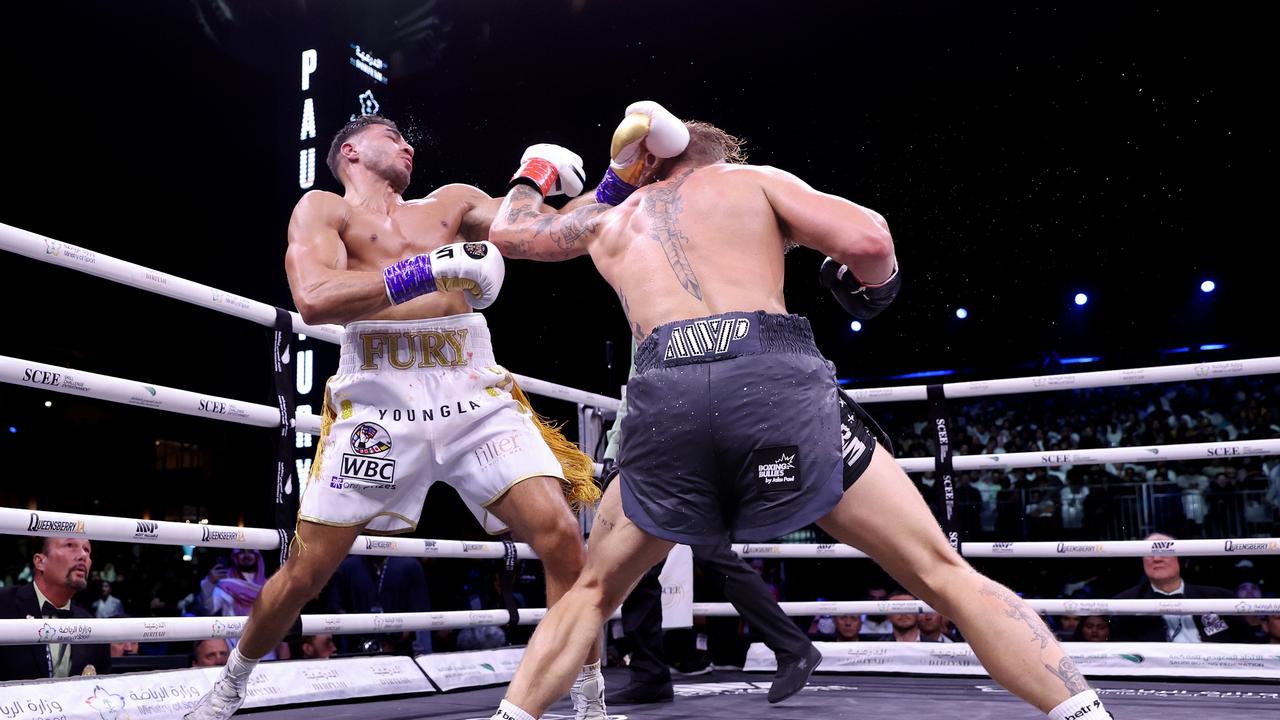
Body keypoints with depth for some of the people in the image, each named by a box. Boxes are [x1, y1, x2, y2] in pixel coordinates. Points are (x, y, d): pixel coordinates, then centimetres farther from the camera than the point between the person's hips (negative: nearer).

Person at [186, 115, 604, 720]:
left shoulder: (452, 203, 24)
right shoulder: (322, 209, 13)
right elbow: (314, 299, -8)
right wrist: (427, 271, -16)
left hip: (477, 396, 2)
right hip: (380, 397, -2)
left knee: (561, 536, -13)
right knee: (306, 569, 3)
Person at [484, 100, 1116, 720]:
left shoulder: (613, 217, 32)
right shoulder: (756, 180, 24)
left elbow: (507, 231, 49)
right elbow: (868, 239, 7)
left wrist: (532, 176, 68)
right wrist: (875, 284, 29)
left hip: (666, 397, 2)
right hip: (777, 379, -2)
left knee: (592, 592, 26)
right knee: (945, 575, 9)